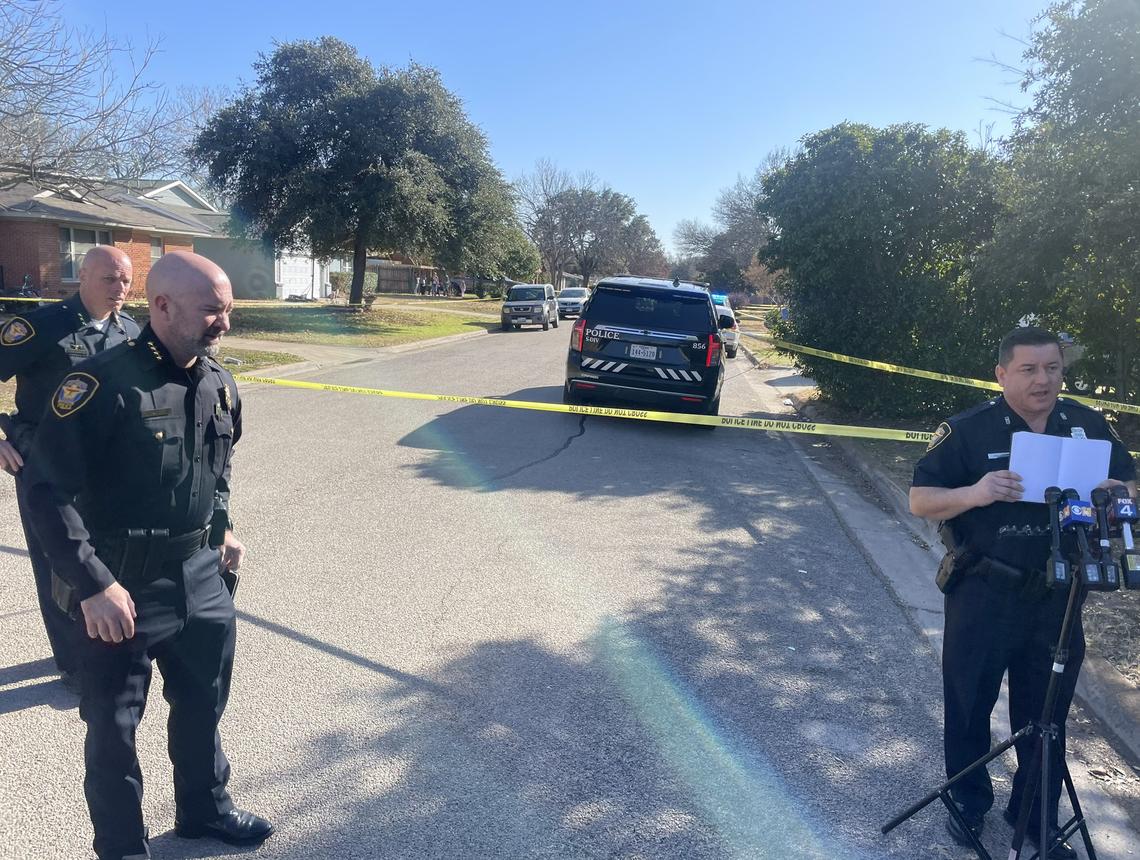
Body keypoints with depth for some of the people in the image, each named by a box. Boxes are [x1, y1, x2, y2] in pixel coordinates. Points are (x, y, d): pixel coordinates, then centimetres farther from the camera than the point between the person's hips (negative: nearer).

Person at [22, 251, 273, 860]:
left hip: (202, 575, 7)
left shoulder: (219, 383, 2)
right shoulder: (104, 384, -21)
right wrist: (93, 584, -22)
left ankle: (204, 809, 45)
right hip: (123, 583, -6)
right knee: (114, 726, 11)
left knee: (203, 703, 22)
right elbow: (48, 488, -20)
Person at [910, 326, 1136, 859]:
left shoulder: (1089, 425, 3)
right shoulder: (968, 430, -10)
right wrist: (974, 493, -28)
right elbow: (920, 501, -9)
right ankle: (968, 805, 33)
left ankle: (1037, 816, 35)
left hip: (1058, 598, 3)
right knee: (970, 704, 11)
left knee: (1046, 712, 15)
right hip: (983, 596, -3)